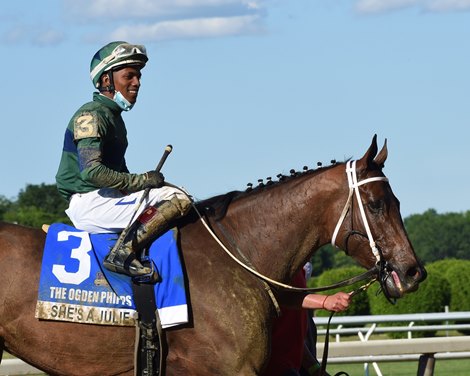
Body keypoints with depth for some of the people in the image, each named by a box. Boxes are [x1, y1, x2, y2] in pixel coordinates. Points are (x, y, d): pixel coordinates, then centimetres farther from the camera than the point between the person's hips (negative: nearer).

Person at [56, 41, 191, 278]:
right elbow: (91, 171, -23)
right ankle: (124, 253, -27)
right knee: (179, 200, -18)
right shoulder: (91, 115, -11)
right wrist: (141, 180, -18)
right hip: (89, 202, -10)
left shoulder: (113, 116, 21)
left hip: (106, 197, 10)